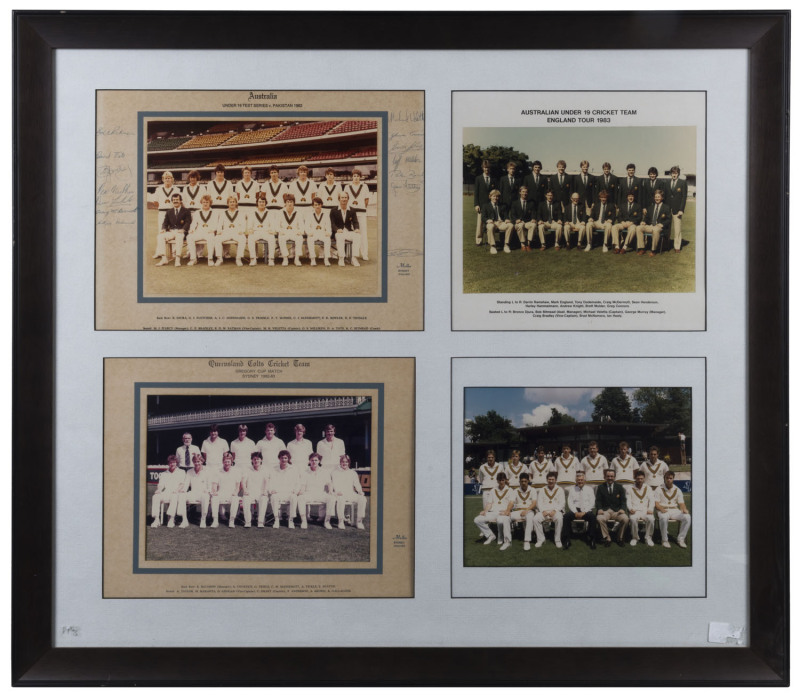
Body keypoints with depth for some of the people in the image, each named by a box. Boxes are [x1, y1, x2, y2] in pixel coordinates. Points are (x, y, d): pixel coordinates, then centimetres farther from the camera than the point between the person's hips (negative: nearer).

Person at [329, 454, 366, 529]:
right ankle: (341, 521, -30)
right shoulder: (335, 472, 12)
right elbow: (335, 484, -1)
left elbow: (357, 484, 11)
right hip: (340, 494, -3)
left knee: (362, 499, -25)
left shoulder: (352, 473, 22)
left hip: (351, 494, 3)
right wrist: (337, 491, -22)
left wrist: (360, 491, -10)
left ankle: (359, 521, -19)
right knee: (341, 499, -40)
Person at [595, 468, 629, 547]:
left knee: (625, 519, -31)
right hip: (605, 510, -1)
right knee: (600, 518, -35)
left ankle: (619, 539, -8)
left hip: (617, 511, 1)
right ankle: (607, 538, -17)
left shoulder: (619, 487, 12)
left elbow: (623, 500, 6)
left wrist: (622, 509, -14)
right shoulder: (600, 487, 11)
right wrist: (599, 509, -16)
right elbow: (598, 500, 5)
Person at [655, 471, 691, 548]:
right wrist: (661, 509, -23)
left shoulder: (677, 490, 16)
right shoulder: (659, 490, 6)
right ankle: (664, 540, -22)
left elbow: (681, 503, 9)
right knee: (663, 518, -40)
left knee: (687, 517, -26)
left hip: (675, 510, 3)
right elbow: (656, 503, -2)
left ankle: (681, 539, -15)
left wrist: (684, 509, -14)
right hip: (663, 510, -3)